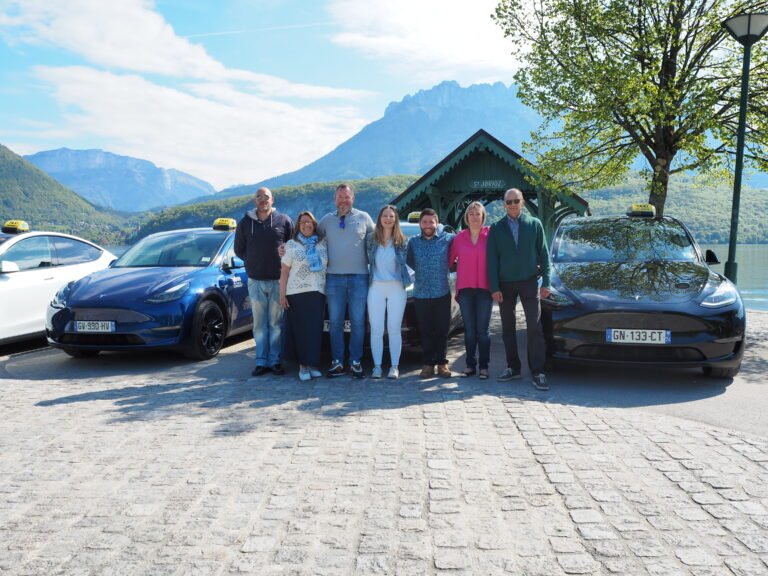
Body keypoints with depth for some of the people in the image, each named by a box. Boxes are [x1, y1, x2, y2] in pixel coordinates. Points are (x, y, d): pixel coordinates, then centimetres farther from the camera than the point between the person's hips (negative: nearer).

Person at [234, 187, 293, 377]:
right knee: (259, 324, 5)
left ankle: (275, 361, 10)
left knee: (276, 323, 3)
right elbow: (239, 249, 14)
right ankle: (261, 361, 11)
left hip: (279, 280, -1)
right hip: (255, 281, 2)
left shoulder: (284, 221, 2)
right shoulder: (245, 223, 7)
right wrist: (253, 262, 5)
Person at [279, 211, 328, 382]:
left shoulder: (323, 244, 12)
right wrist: (282, 294, -4)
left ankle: (312, 364, 5)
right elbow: (284, 272, 4)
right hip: (296, 293, -2)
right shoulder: (291, 245, 7)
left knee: (315, 330, -2)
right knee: (301, 330, -3)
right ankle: (303, 365, 3)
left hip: (318, 293, 2)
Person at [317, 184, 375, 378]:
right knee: (335, 322, 3)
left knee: (358, 322, 1)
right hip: (334, 277, 1)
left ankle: (355, 362, 9)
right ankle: (337, 362, 9)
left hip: (359, 277, -1)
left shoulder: (364, 218, 6)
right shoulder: (327, 220, 10)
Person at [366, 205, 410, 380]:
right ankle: (377, 367, 7)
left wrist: (409, 278, 0)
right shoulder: (372, 240, 6)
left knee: (394, 329, 2)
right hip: (376, 288, 1)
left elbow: (406, 262, 9)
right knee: (376, 330, 0)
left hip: (396, 288, -1)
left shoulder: (402, 241, 4)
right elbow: (368, 261, 11)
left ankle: (394, 367, 7)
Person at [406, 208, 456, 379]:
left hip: (442, 294, -1)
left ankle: (442, 363, 14)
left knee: (442, 331, 3)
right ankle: (428, 363, 13)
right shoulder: (413, 242, 7)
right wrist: (423, 272, 9)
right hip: (420, 294, 1)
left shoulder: (448, 239, 0)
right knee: (426, 332, 5)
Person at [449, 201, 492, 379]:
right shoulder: (459, 237, 7)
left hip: (484, 288, -2)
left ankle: (484, 366, 7)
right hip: (465, 288, 2)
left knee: (482, 329, 0)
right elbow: (450, 258, 11)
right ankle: (470, 364, 14)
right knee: (469, 329, 6)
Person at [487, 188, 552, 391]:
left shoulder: (535, 224, 3)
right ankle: (513, 367, 19)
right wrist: (494, 287, -5)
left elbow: (544, 254, 2)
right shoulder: (496, 228, 4)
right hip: (505, 284, 2)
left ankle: (537, 372, -3)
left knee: (534, 328, -6)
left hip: (529, 282, -2)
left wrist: (546, 282, -4)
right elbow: (492, 260, 2)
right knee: (508, 328, 8)